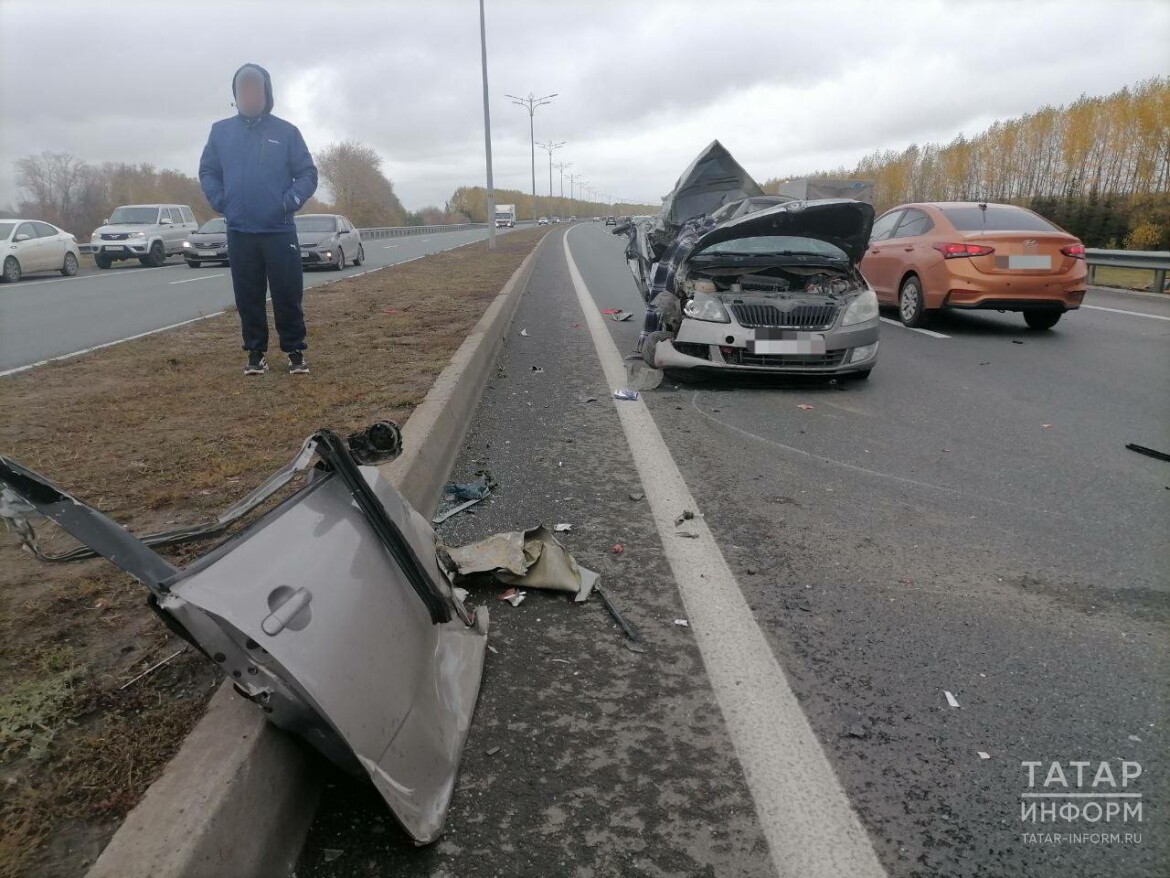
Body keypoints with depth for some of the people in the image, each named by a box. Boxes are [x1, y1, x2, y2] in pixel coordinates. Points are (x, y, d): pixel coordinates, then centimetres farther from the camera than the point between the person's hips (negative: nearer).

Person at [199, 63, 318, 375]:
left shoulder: (286, 132, 3)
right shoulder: (221, 131, 9)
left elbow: (308, 174, 3)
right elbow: (207, 172, 13)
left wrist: (289, 201, -11)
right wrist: (220, 201, -2)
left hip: (280, 231, -2)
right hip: (239, 232, 2)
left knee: (288, 295, -1)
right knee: (248, 298, 5)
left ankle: (295, 351, 10)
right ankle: (255, 352, 15)